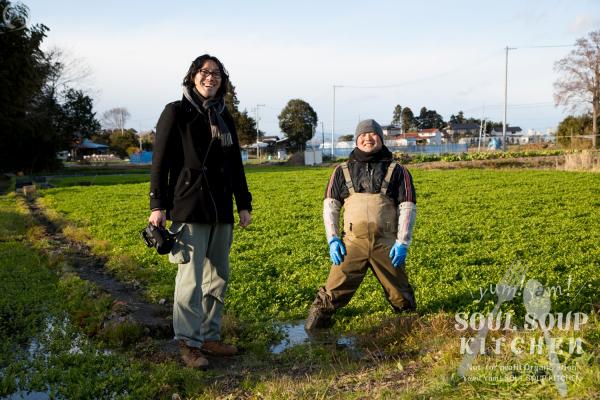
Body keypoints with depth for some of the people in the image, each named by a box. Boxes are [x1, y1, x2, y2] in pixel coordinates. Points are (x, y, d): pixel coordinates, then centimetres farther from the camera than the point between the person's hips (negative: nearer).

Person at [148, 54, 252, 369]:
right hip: (189, 209, -6)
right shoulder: (176, 112, 0)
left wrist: (244, 204, 15)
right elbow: (160, 161, -4)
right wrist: (158, 205, -10)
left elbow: (235, 165, 18)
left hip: (221, 211, 6)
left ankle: (210, 337, 20)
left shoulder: (224, 117, 15)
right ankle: (188, 343, 4)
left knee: (218, 277, 9)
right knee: (190, 278, -6)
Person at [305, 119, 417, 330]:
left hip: (386, 243, 0)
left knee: (400, 292, 9)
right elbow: (330, 206, 10)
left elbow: (407, 207, 4)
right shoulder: (343, 171, 13)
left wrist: (402, 243, -5)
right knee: (334, 289, -7)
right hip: (353, 241, 0)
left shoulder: (397, 171, 9)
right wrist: (333, 239, -1)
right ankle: (314, 326, 6)